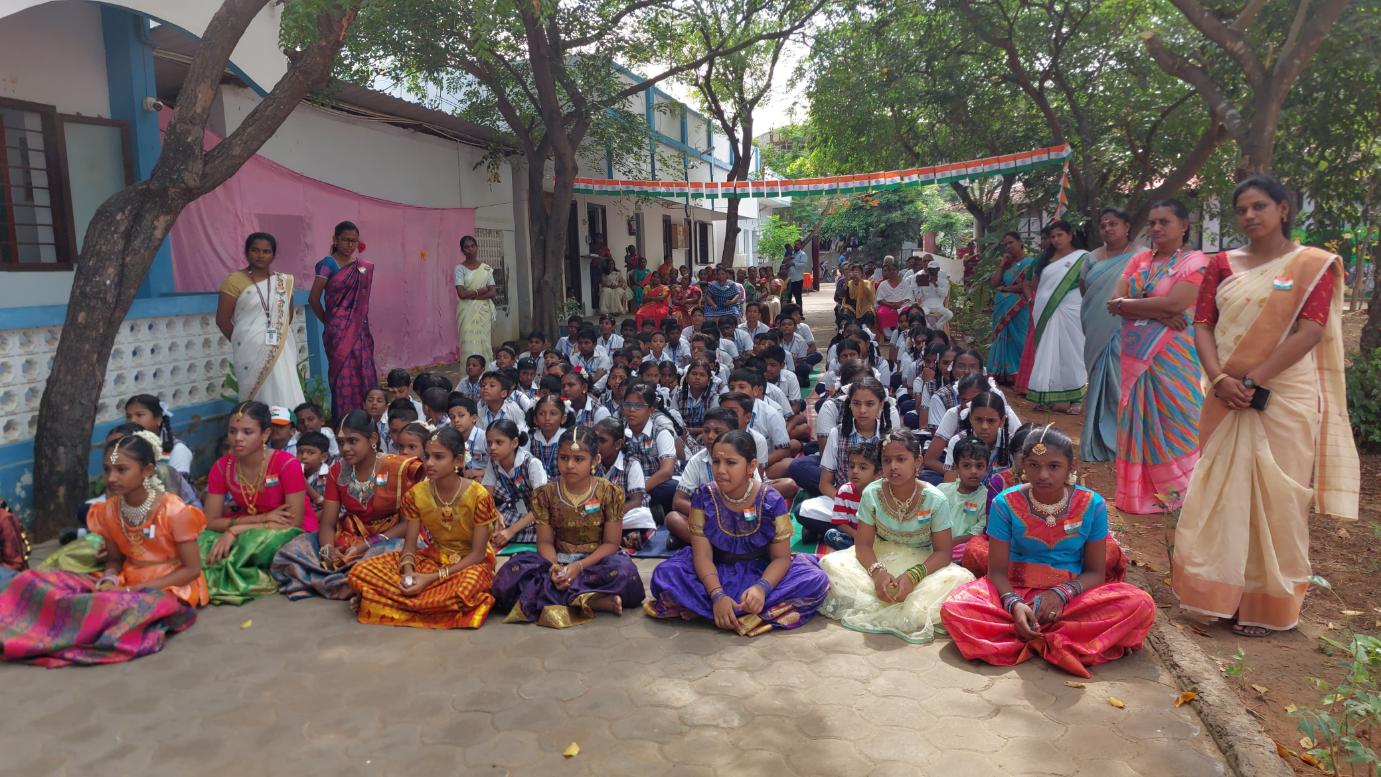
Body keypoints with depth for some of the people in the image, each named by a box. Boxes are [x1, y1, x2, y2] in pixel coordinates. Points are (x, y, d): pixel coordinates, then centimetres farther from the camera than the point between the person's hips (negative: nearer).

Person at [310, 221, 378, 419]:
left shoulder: (365, 267, 9)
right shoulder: (328, 264, -5)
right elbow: (314, 299, -5)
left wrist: (361, 323, 8)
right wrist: (328, 322, 3)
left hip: (359, 329, 5)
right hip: (339, 331, -5)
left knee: (363, 374, 5)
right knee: (343, 375, -2)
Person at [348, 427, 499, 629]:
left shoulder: (478, 496, -19)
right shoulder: (416, 494, -7)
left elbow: (478, 554, -17)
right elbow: (409, 544, -2)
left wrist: (433, 578, -24)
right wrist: (408, 573, -25)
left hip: (470, 563, -3)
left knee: (467, 586, -42)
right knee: (360, 572, -14)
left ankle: (403, 602, -14)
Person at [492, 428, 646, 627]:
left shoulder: (609, 493, -8)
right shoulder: (545, 494, -2)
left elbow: (611, 543, -7)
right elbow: (545, 541, -1)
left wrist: (579, 566, -21)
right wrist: (554, 567, -23)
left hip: (596, 561, -2)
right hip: (558, 561, 3)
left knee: (624, 570, -36)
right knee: (512, 571, -28)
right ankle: (594, 601, -29)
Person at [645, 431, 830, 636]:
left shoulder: (772, 501, -14)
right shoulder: (704, 497, -13)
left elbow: (781, 557, -12)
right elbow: (702, 556, -15)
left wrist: (761, 587, -32)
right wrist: (717, 595, -32)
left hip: (760, 573, 0)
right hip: (716, 574, 0)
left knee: (815, 580, -26)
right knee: (665, 575, -27)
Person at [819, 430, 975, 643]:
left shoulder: (935, 500, -14)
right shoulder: (872, 493, -11)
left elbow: (942, 551, -12)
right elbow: (863, 543, -8)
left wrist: (913, 577, -29)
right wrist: (877, 572, -29)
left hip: (920, 565, -1)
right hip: (879, 560, 1)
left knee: (962, 578, -31)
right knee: (831, 563, -25)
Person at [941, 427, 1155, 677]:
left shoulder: (1092, 505, -4)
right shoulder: (1005, 503, -7)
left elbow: (1096, 572, 0)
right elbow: (997, 570, -6)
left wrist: (1061, 593, -20)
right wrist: (1013, 604, -27)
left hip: (1072, 596, 1)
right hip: (1016, 592, 0)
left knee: (1141, 605, -27)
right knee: (954, 609, -31)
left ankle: (1036, 640, -27)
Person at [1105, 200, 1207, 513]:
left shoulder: (1194, 261, -5)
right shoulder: (1139, 260, 11)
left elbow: (1174, 303, -19)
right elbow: (1116, 302, -1)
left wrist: (1126, 304, -8)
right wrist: (1158, 312, -15)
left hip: (1172, 358, -5)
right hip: (1136, 356, 5)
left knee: (1171, 421, 0)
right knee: (1139, 422, 9)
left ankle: (1176, 492, 12)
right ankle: (1140, 492, 18)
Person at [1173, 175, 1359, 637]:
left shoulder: (1314, 265, 0)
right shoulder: (1222, 265, 11)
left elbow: (1311, 331, -10)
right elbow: (1203, 324, 3)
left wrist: (1253, 380, -17)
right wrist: (1219, 379, -13)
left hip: (1284, 400, -3)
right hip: (1228, 399, 4)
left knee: (1276, 499, 2)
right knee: (1221, 494, 6)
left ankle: (1266, 604, 15)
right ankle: (1222, 594, 19)